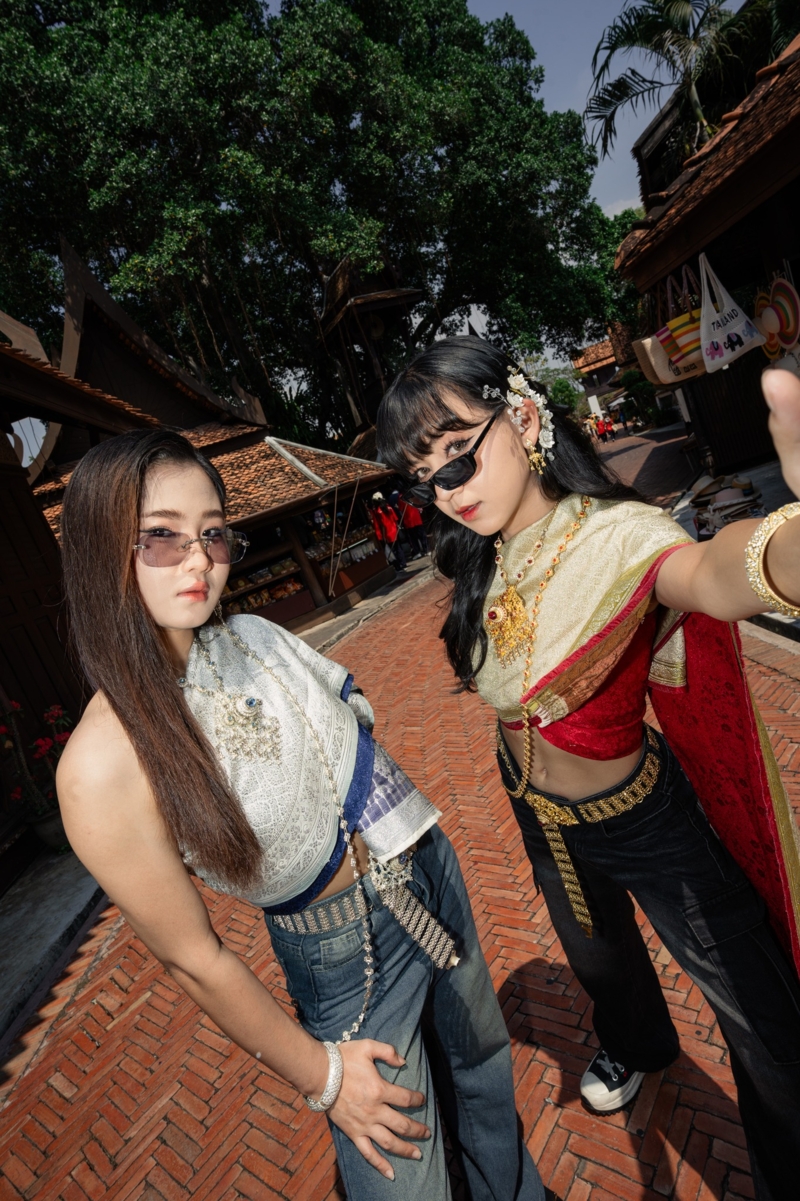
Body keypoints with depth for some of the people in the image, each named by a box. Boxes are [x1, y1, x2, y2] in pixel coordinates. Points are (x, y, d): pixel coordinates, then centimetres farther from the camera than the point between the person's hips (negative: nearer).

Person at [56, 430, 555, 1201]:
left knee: (482, 1058, 29)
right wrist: (321, 1075, -6)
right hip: (349, 951, -6)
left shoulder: (253, 635, -11)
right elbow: (195, 960, -18)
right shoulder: (104, 766, -28)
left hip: (428, 865, 6)